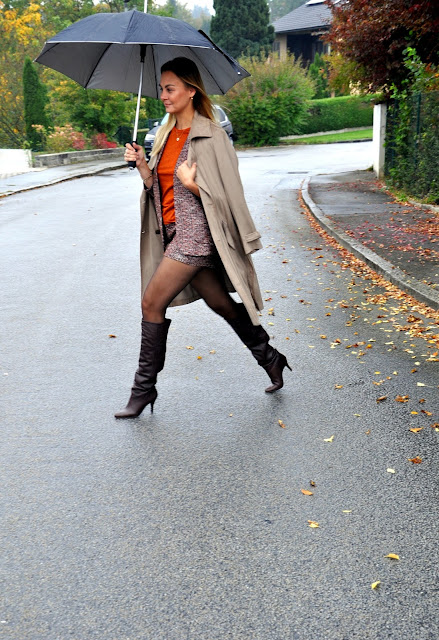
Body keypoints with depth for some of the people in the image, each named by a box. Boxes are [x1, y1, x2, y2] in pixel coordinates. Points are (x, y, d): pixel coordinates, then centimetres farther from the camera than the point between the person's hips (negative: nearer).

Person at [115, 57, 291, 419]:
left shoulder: (210, 135, -11)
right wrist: (141, 163, -4)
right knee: (221, 303, 15)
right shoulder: (166, 134, 12)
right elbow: (155, 185, 12)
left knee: (152, 302, -7)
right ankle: (270, 359, 31)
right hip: (174, 231, 8)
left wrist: (190, 184, -24)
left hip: (195, 231, -8)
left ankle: (144, 389, 6)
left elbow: (223, 194, -12)